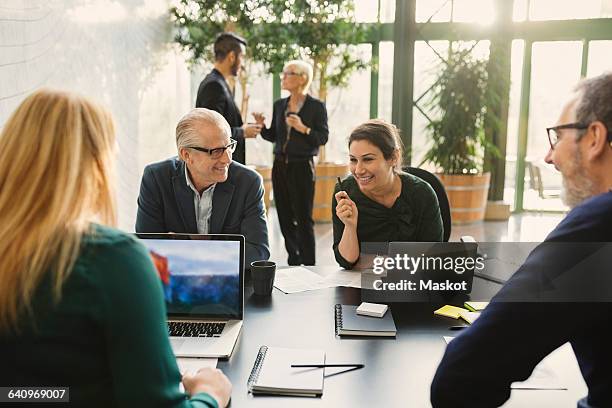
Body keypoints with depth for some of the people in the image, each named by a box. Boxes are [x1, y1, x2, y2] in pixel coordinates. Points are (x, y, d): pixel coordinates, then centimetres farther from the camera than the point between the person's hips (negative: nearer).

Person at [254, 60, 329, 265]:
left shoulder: (316, 106, -5)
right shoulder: (279, 105, 10)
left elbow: (323, 138, -8)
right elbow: (274, 137, 15)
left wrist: (303, 129, -22)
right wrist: (262, 126, -4)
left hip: (302, 167, -5)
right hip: (280, 165, 6)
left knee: (303, 219, -3)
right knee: (285, 217, 10)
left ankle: (308, 265, 6)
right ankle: (292, 262, 22)